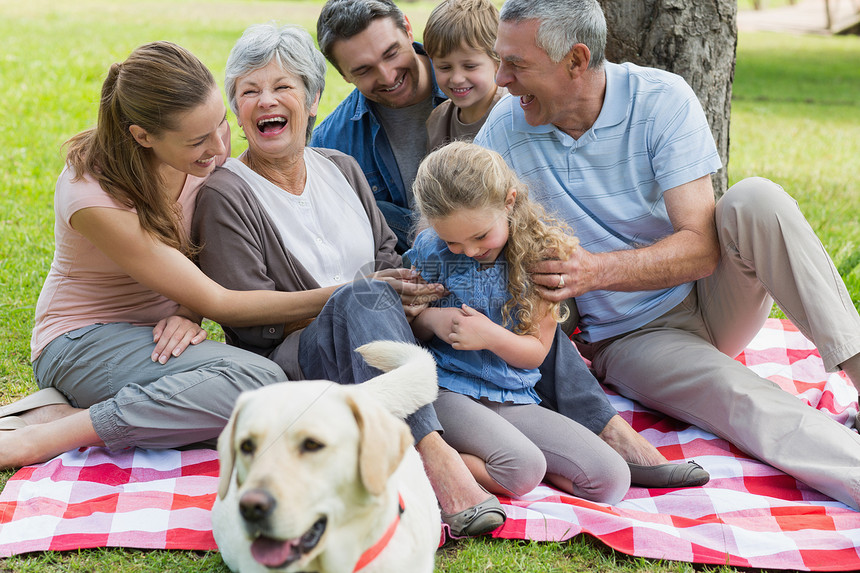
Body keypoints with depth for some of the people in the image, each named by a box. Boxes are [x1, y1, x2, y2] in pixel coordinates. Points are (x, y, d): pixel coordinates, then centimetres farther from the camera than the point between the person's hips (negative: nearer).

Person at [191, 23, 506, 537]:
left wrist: (410, 292, -6)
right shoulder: (226, 195, -4)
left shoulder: (341, 168, 15)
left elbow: (390, 257, 18)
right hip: (287, 361, -6)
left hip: (376, 344, 6)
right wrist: (358, 294, -12)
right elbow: (253, 324, -9)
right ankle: (433, 452, -48)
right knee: (362, 297, -34)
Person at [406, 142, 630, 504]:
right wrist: (430, 320, -13)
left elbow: (537, 351, 2)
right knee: (523, 472, -32)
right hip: (446, 389, -4)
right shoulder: (430, 250, -2)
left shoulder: (542, 250, -3)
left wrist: (491, 335, -18)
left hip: (514, 400, 4)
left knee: (612, 480, -11)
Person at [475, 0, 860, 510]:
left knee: (754, 200, -30)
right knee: (750, 406, -31)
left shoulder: (661, 99, -13)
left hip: (708, 296, 1)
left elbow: (702, 248, -19)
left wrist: (598, 270, -35)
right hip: (627, 340, -1)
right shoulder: (507, 128, -8)